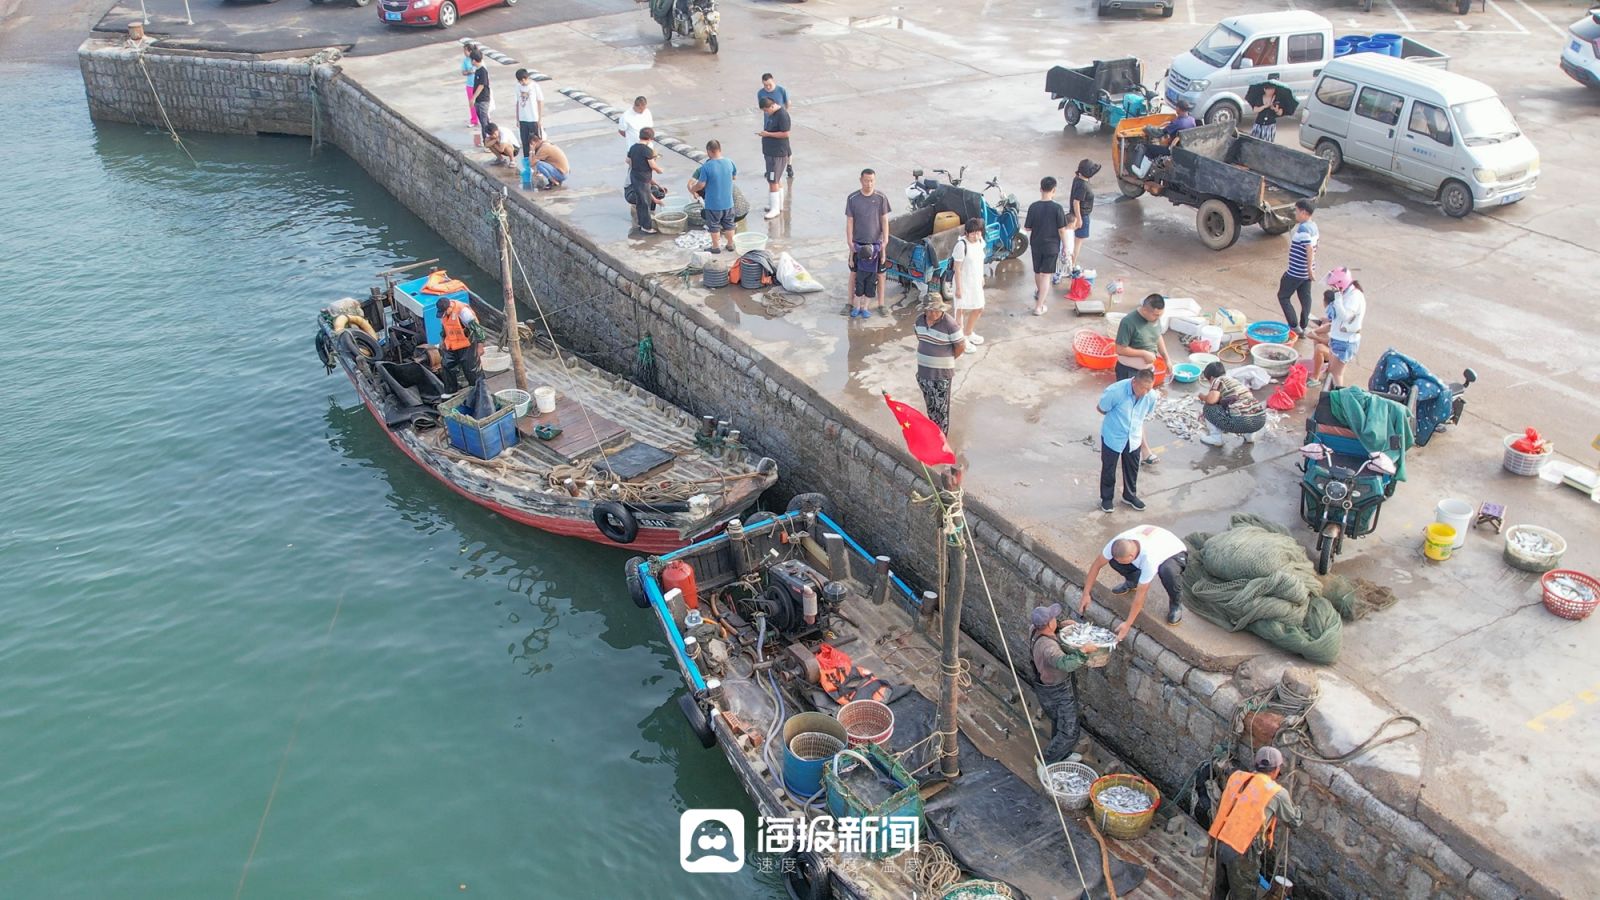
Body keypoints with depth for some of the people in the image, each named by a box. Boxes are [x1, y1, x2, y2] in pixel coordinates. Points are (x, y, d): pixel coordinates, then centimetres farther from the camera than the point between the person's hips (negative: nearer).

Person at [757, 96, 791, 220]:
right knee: (777, 180, 18)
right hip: (771, 152, 10)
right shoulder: (771, 113, 9)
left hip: (778, 153, -10)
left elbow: (785, 134, -22)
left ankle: (775, 209, -1)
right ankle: (779, 205, 29)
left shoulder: (782, 115, -20)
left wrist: (767, 134, -21)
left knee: (773, 181, -7)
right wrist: (764, 133, 9)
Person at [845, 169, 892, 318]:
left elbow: (884, 221, -4)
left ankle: (881, 305, 15)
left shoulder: (881, 198, -5)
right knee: (855, 273, 7)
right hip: (858, 243, 0)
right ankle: (851, 304, 17)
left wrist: (885, 241, -11)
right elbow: (849, 222, -3)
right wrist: (850, 243, -8)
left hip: (876, 243, 0)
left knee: (879, 274, 5)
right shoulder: (852, 199, -5)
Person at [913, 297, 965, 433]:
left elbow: (961, 346, -13)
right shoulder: (919, 320, -2)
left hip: (941, 374, -6)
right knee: (930, 405, 22)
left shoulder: (949, 324, -22)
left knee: (941, 407, 4)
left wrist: (947, 359, 0)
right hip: (923, 371, 6)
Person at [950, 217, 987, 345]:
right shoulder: (962, 245, -25)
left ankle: (968, 333, 41)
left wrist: (981, 277, 18)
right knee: (962, 310, 7)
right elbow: (957, 268, -20)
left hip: (976, 282, 8)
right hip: (964, 282, -8)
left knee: (978, 309, 19)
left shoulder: (980, 241, -2)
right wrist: (958, 287, -18)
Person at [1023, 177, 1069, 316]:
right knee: (1046, 275, 2)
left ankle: (1039, 292, 50)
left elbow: (1027, 228, -3)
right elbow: (1062, 230, -12)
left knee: (1037, 272, 23)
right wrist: (1065, 246, 1)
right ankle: (1039, 307, -1)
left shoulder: (1033, 207, -10)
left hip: (1036, 244, 3)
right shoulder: (1057, 208, -17)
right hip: (1052, 246, -3)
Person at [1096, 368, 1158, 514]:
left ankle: (1130, 495, 44)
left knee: (1132, 468, 21)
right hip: (1112, 437, -4)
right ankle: (1106, 498, 35)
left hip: (1133, 438, 4)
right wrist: (1115, 419, 1)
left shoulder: (1151, 395, -19)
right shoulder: (1115, 391, -33)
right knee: (1108, 469, 14)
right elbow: (1100, 408, -13)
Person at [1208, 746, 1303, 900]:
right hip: (1242, 852, -6)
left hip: (1220, 843, 6)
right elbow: (1295, 821, 8)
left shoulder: (1236, 777, 6)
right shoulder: (1277, 793, -8)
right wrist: (1291, 805, 26)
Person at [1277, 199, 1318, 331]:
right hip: (1306, 272, 9)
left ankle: (1294, 326, 0)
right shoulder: (1313, 226, 7)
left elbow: (1309, 248, -29)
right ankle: (1303, 327, 21)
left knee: (1283, 296, 4)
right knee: (1305, 297, 14)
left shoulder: (1302, 229, -23)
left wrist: (1310, 268, -25)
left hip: (1296, 272, -9)